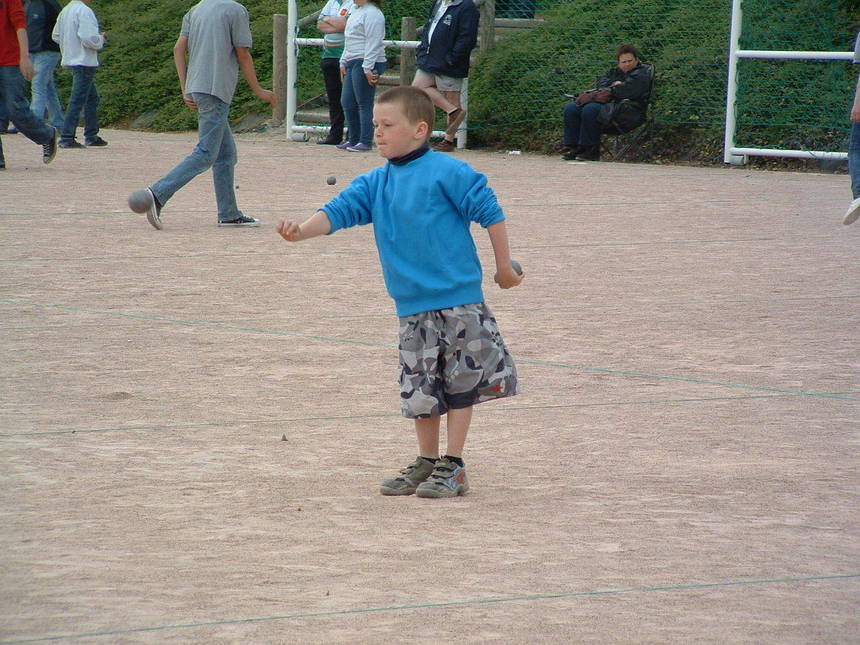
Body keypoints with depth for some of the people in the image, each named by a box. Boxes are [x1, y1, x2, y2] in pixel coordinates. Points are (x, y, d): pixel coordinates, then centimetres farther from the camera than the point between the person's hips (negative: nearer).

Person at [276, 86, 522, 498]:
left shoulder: (446, 172, -10)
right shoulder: (375, 184, 9)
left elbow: (490, 212, -7)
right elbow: (340, 210, 0)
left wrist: (505, 266, -3)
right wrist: (301, 230, -19)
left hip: (458, 299, -6)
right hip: (413, 306, 6)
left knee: (460, 383, 2)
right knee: (419, 387, 10)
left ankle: (453, 466, 9)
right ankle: (426, 463, 24)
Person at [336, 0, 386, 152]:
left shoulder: (372, 14, -13)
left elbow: (373, 44, -19)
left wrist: (368, 68, -22)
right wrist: (344, 63, 22)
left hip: (366, 65, -10)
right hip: (353, 64, 10)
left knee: (364, 104, -5)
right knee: (347, 103, 11)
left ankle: (366, 142, 0)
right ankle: (354, 139, 21)